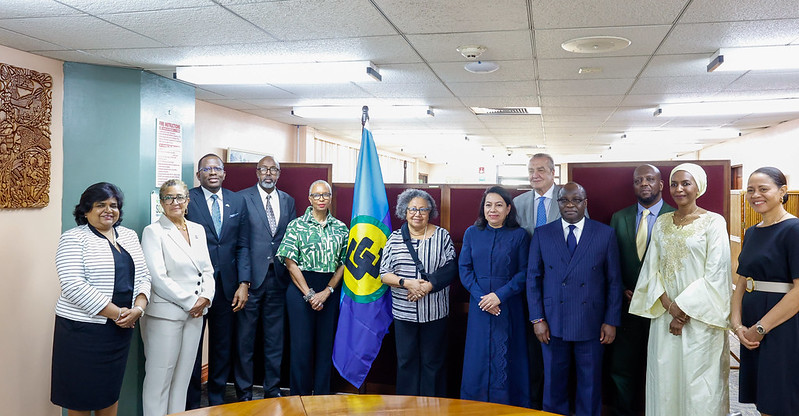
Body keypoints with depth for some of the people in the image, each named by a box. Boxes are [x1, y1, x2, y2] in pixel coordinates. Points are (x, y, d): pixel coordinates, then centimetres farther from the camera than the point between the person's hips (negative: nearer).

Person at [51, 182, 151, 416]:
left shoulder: (129, 236, 11)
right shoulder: (74, 239, -8)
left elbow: (142, 276, 9)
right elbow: (74, 286, -18)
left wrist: (138, 309, -10)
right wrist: (115, 313, -18)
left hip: (121, 328, 5)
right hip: (83, 327, -5)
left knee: (110, 388, 14)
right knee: (81, 390, 5)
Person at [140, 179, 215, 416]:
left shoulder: (198, 230, 12)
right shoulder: (153, 232, -5)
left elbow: (207, 270, 13)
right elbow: (158, 276, -14)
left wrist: (205, 298, -5)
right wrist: (190, 302, -13)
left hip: (195, 314, 6)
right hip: (165, 313, -5)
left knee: (183, 376, 11)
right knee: (159, 377, 0)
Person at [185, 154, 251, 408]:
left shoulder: (238, 201, 6)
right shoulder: (188, 199, -5)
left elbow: (243, 246, 6)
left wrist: (243, 283, -3)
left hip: (226, 286, 3)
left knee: (223, 347, 12)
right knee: (192, 346, 10)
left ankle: (217, 399, 28)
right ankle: (191, 403, 25)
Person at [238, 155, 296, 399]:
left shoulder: (288, 201, 11)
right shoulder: (242, 198, -3)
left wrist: (289, 271, 1)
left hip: (278, 276, 4)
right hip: (251, 276, -4)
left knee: (275, 337, 12)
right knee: (245, 337, 4)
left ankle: (272, 388, 24)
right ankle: (244, 391, 17)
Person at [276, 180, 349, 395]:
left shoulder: (341, 228, 7)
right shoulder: (296, 225, 0)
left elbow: (343, 264, 4)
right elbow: (290, 262, -5)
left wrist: (326, 292, -7)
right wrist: (309, 294, -11)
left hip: (330, 291, 3)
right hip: (300, 288, -2)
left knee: (326, 345, 6)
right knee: (301, 345, 1)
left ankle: (322, 397, 18)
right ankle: (300, 397, 14)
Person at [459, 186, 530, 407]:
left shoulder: (519, 235, 1)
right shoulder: (471, 233, 7)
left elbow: (524, 272, -4)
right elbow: (464, 268, 3)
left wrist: (500, 295, -15)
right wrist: (481, 297, -10)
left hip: (508, 308, -2)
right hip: (479, 308, 2)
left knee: (506, 360, 3)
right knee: (478, 358, 6)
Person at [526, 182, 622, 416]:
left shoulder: (605, 234, 2)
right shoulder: (542, 234, 3)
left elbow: (614, 281, 2)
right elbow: (533, 278, 4)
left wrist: (611, 321, -2)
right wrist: (537, 319, -2)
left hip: (591, 324, 0)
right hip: (553, 324, 1)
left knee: (590, 385, 10)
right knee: (554, 383, 10)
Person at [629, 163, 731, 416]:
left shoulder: (714, 222, -4)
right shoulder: (662, 223, 10)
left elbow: (716, 274, -9)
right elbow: (652, 268, 6)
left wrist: (683, 307, -12)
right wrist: (668, 305, -8)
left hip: (699, 318, -4)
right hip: (664, 316, 4)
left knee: (698, 385, 1)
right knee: (664, 379, 7)